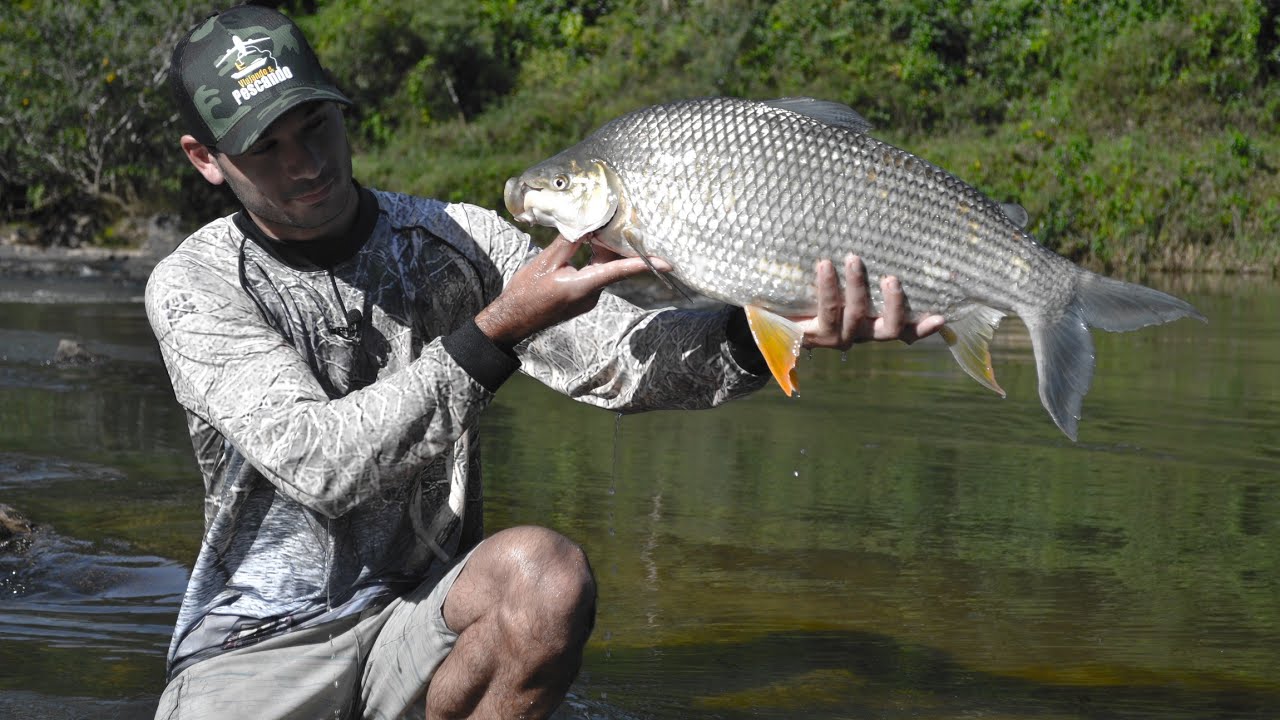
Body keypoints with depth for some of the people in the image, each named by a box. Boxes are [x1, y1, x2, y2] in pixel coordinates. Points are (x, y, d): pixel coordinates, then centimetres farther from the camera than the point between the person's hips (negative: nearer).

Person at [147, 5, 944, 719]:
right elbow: (317, 463, -22)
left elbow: (611, 351, -13)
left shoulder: (454, 239, -1)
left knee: (547, 570, -30)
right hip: (258, 640, -2)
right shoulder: (192, 285, -9)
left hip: (423, 610, 2)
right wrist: (497, 330, -31)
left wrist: (761, 332, -34)